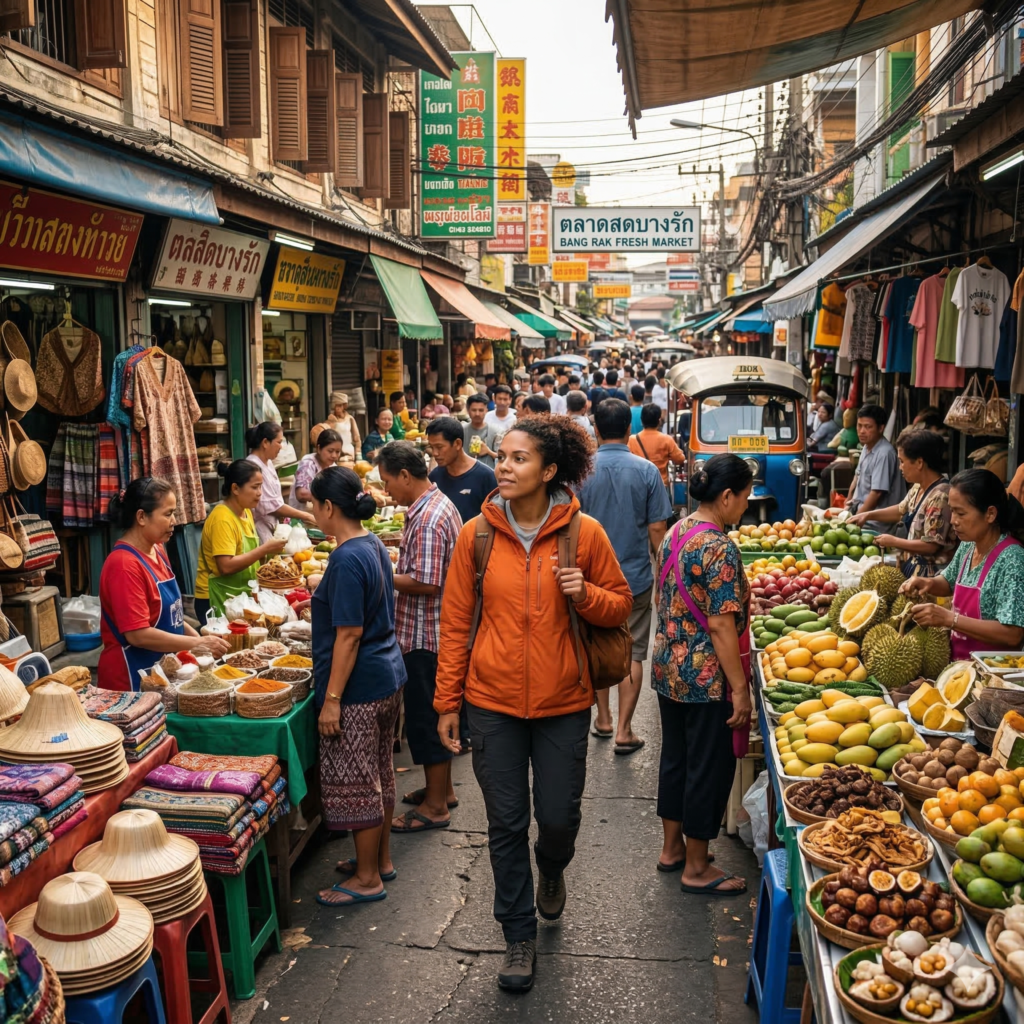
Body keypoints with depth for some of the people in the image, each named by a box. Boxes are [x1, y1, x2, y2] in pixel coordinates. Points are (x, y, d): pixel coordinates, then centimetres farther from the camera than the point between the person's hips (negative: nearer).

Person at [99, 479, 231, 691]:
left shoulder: (157, 551, 7)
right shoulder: (124, 564, -19)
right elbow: (138, 634, -23)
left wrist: (196, 636, 4)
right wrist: (197, 645, -19)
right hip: (133, 677, -8)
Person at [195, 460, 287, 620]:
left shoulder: (246, 512, 7)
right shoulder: (222, 519, -19)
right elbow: (226, 566, -26)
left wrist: (269, 550, -2)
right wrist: (265, 549, -22)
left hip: (240, 597, 8)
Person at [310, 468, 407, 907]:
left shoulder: (347, 559, -21)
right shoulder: (374, 545, 7)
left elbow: (349, 635, -23)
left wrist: (332, 698, -20)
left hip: (359, 687, -10)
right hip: (388, 676, 10)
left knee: (354, 783, 3)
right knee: (378, 774, 20)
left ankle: (367, 878, 16)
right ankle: (381, 859, 34)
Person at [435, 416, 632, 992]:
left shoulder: (584, 533, -7)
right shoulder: (477, 534, -4)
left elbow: (621, 605, 3)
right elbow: (456, 622, 1)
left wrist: (584, 595, -18)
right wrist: (448, 701, 2)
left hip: (563, 704, 0)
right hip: (493, 701, 1)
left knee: (560, 817, 9)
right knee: (506, 824, 8)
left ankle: (552, 867, 47)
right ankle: (520, 935, 28)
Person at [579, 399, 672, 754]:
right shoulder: (646, 471, -9)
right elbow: (657, 529, -7)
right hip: (636, 577, -1)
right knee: (632, 654, 8)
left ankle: (603, 720, 29)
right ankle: (623, 731, 9)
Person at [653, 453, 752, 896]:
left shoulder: (675, 534, 5)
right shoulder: (719, 548, -21)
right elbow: (721, 625, -22)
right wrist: (740, 689, -17)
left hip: (668, 669, 9)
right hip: (707, 678, -9)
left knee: (676, 756, 20)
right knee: (710, 766, 5)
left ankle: (672, 847, 34)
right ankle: (696, 868, 18)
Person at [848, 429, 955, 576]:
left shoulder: (939, 497, -23)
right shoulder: (919, 488, 7)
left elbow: (931, 546, -23)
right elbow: (901, 511, 27)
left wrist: (893, 541, -12)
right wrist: (867, 515, 16)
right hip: (912, 567, 9)